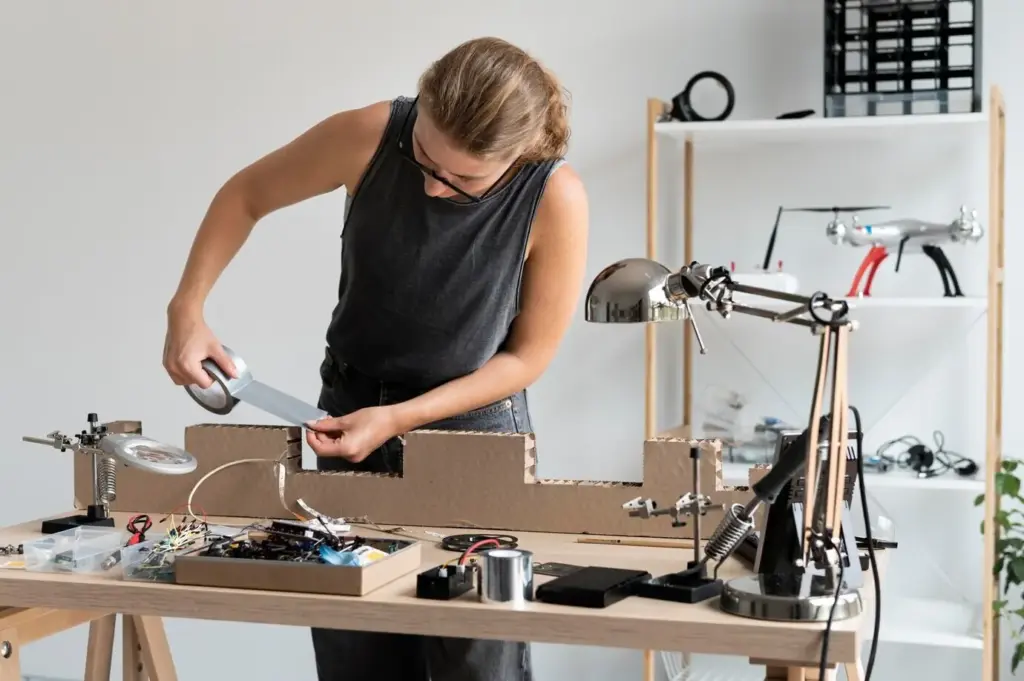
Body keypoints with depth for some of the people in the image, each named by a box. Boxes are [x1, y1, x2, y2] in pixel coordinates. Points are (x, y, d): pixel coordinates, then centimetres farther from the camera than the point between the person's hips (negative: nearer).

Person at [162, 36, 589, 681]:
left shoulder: (555, 197, -21)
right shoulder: (371, 135, -18)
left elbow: (528, 355, -11)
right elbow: (246, 195, 0)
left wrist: (397, 420, -18)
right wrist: (187, 310, -12)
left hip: (473, 421, -2)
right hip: (350, 410, 2)